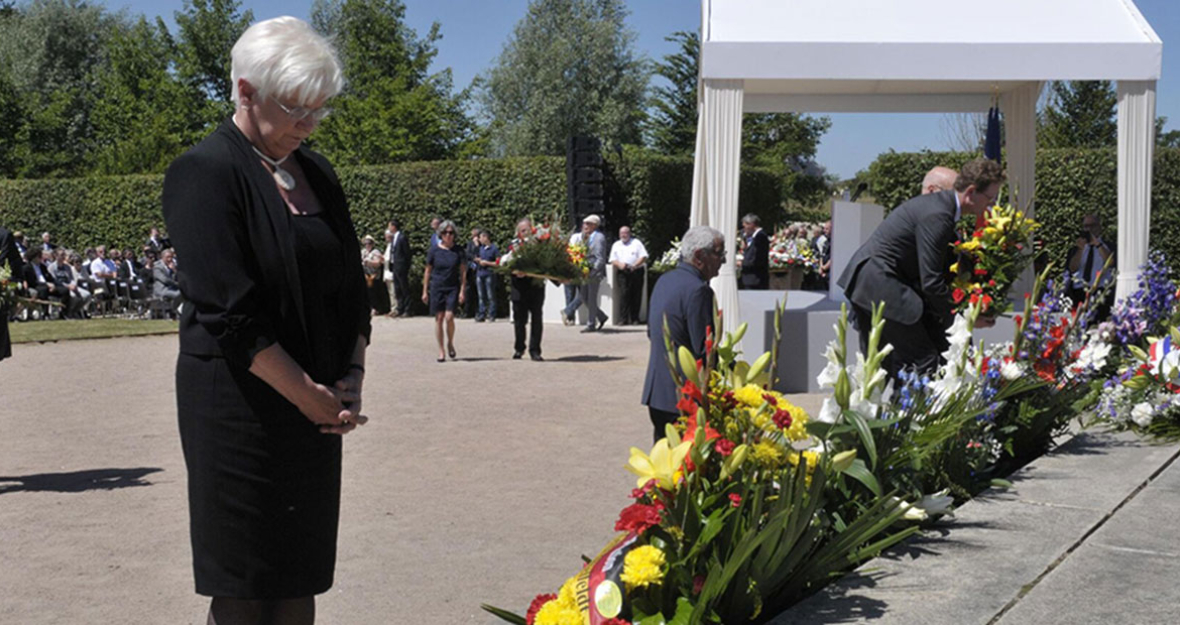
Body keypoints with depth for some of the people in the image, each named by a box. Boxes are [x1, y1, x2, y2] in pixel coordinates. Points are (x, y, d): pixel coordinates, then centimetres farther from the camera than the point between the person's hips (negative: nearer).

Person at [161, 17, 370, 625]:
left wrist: (352, 375, 0)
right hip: (241, 408, -7)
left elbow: (351, 285, 14)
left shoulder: (315, 172, 12)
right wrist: (308, 394, -13)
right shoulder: (205, 171, -10)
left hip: (315, 408, 7)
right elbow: (230, 312, -17)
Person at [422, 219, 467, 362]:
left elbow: (462, 272, 5)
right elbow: (428, 272, 8)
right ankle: (441, 351, 11)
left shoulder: (458, 250, 2)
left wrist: (462, 291, -1)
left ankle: (450, 343, 12)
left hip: (453, 288, -1)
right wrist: (425, 291, 6)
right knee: (439, 318, 1)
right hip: (437, 287, 1)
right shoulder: (434, 250, 2)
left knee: (449, 317, -14)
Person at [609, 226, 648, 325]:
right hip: (623, 273, 1)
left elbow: (643, 257, 0)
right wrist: (620, 264, -10)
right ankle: (625, 318, -12)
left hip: (636, 271, -1)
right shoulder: (616, 245, 17)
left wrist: (634, 265, -14)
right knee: (625, 295, -11)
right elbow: (613, 260, 11)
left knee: (636, 295, -1)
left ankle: (635, 318, 6)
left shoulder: (636, 243, 8)